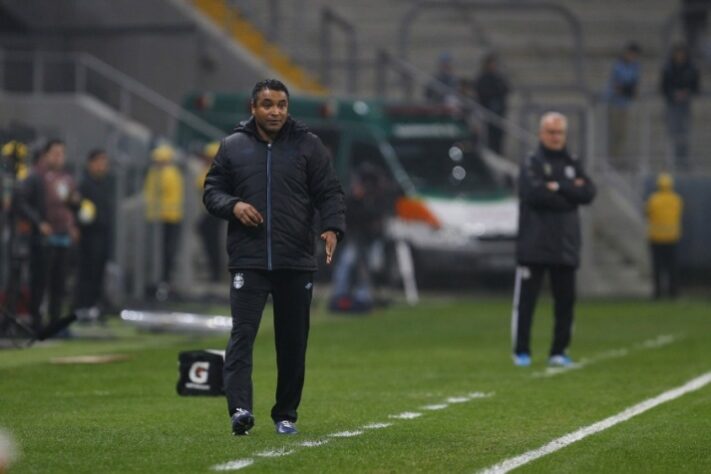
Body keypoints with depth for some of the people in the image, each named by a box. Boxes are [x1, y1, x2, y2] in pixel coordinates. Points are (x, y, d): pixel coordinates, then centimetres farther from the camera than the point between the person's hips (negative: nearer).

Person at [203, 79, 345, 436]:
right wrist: (233, 206, -10)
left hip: (297, 263, 1)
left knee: (293, 341, 7)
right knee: (242, 333, -14)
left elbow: (329, 193, 3)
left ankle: (286, 415, 17)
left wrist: (332, 228, -15)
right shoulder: (233, 147, 7)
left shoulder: (308, 146, 5)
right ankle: (240, 408, -23)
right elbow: (212, 191, 11)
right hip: (248, 261, -1)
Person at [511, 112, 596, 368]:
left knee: (565, 301, 5)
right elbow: (534, 193, -17)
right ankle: (521, 351, 4)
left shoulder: (573, 165, 15)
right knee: (525, 300, -3)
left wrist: (558, 187, -10)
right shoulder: (531, 164, 1)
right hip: (534, 245, -4)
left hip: (565, 246, 4)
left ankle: (559, 351, 13)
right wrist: (571, 192, -9)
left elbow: (588, 193, -1)